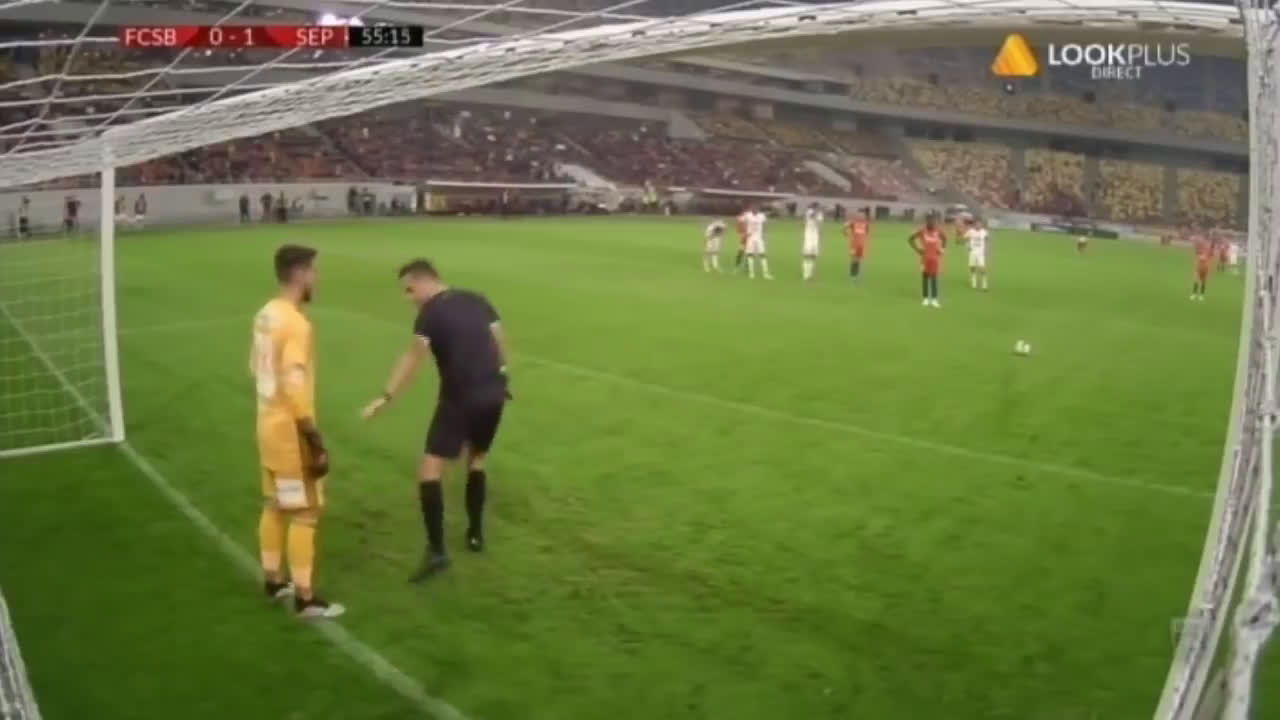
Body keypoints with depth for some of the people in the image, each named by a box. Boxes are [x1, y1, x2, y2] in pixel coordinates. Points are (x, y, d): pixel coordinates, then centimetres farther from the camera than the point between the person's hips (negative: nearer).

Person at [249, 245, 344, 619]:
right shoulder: (296, 324, -23)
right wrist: (317, 445, -22)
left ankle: (273, 580, 32)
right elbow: (296, 389, -26)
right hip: (290, 434, -9)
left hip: (268, 427, 9)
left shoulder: (265, 315, 6)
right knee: (304, 513, 0)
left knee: (274, 506, 19)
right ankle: (306, 598, 7)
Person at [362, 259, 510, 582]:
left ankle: (436, 551, -11)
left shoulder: (430, 312, -8)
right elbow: (500, 341, 13)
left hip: (460, 399, -7)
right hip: (493, 395, 7)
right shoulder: (477, 300, 11)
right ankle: (475, 534, 31)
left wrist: (386, 397, -24)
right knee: (476, 460, 26)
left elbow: (413, 357, -20)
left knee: (430, 470, -4)